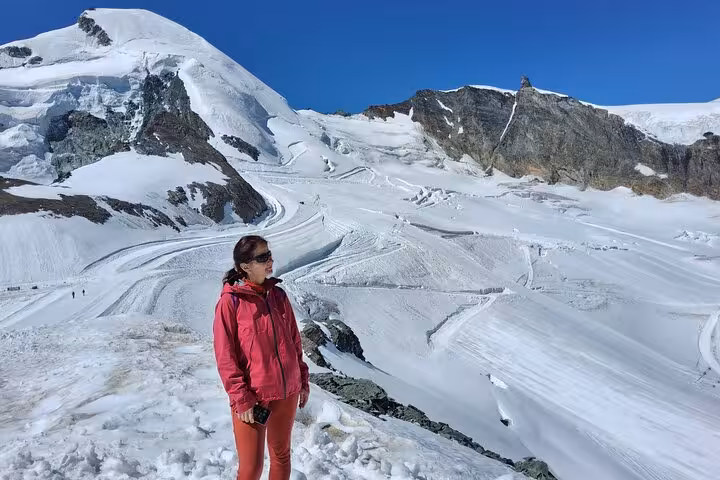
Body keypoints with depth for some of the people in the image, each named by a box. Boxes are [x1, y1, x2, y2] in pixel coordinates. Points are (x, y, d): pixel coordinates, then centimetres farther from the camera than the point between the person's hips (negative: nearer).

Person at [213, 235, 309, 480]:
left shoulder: (278, 295, 2)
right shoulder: (230, 301, -13)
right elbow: (225, 356, -12)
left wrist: (303, 381, 10)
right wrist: (241, 400, -14)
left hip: (287, 393, 5)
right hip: (253, 398, -4)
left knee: (281, 455, 19)